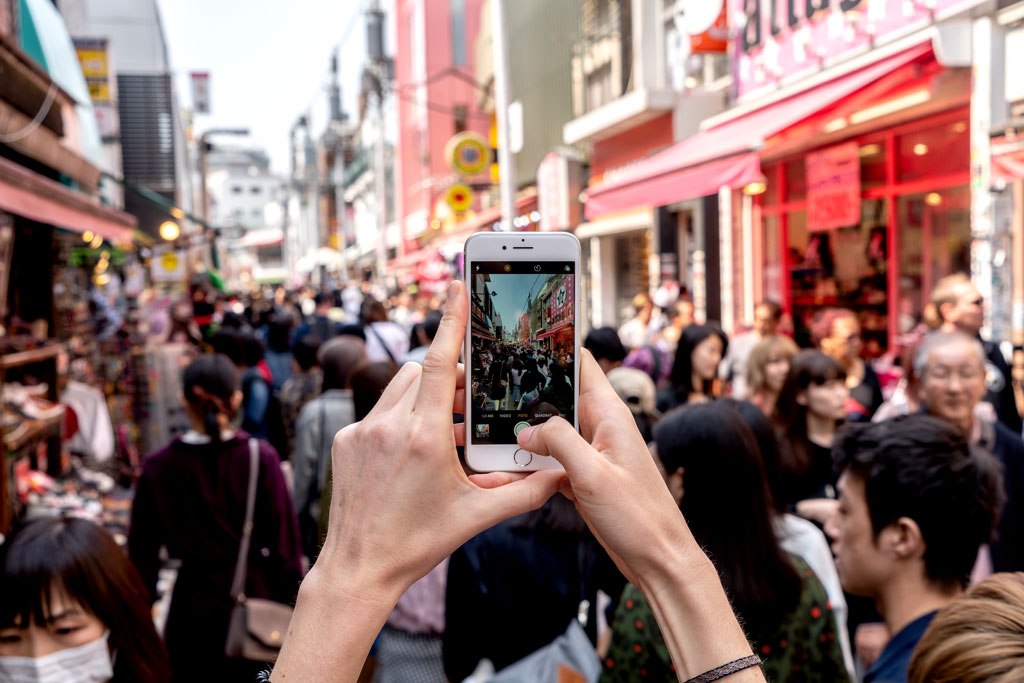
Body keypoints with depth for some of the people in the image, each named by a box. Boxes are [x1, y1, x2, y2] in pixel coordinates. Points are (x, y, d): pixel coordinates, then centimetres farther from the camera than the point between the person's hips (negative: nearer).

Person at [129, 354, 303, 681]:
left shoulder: (157, 468, -7)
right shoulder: (261, 459, -12)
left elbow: (142, 555, 0)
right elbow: (285, 543, -10)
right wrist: (294, 608, 1)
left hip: (192, 608, 1)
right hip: (255, 596, -1)